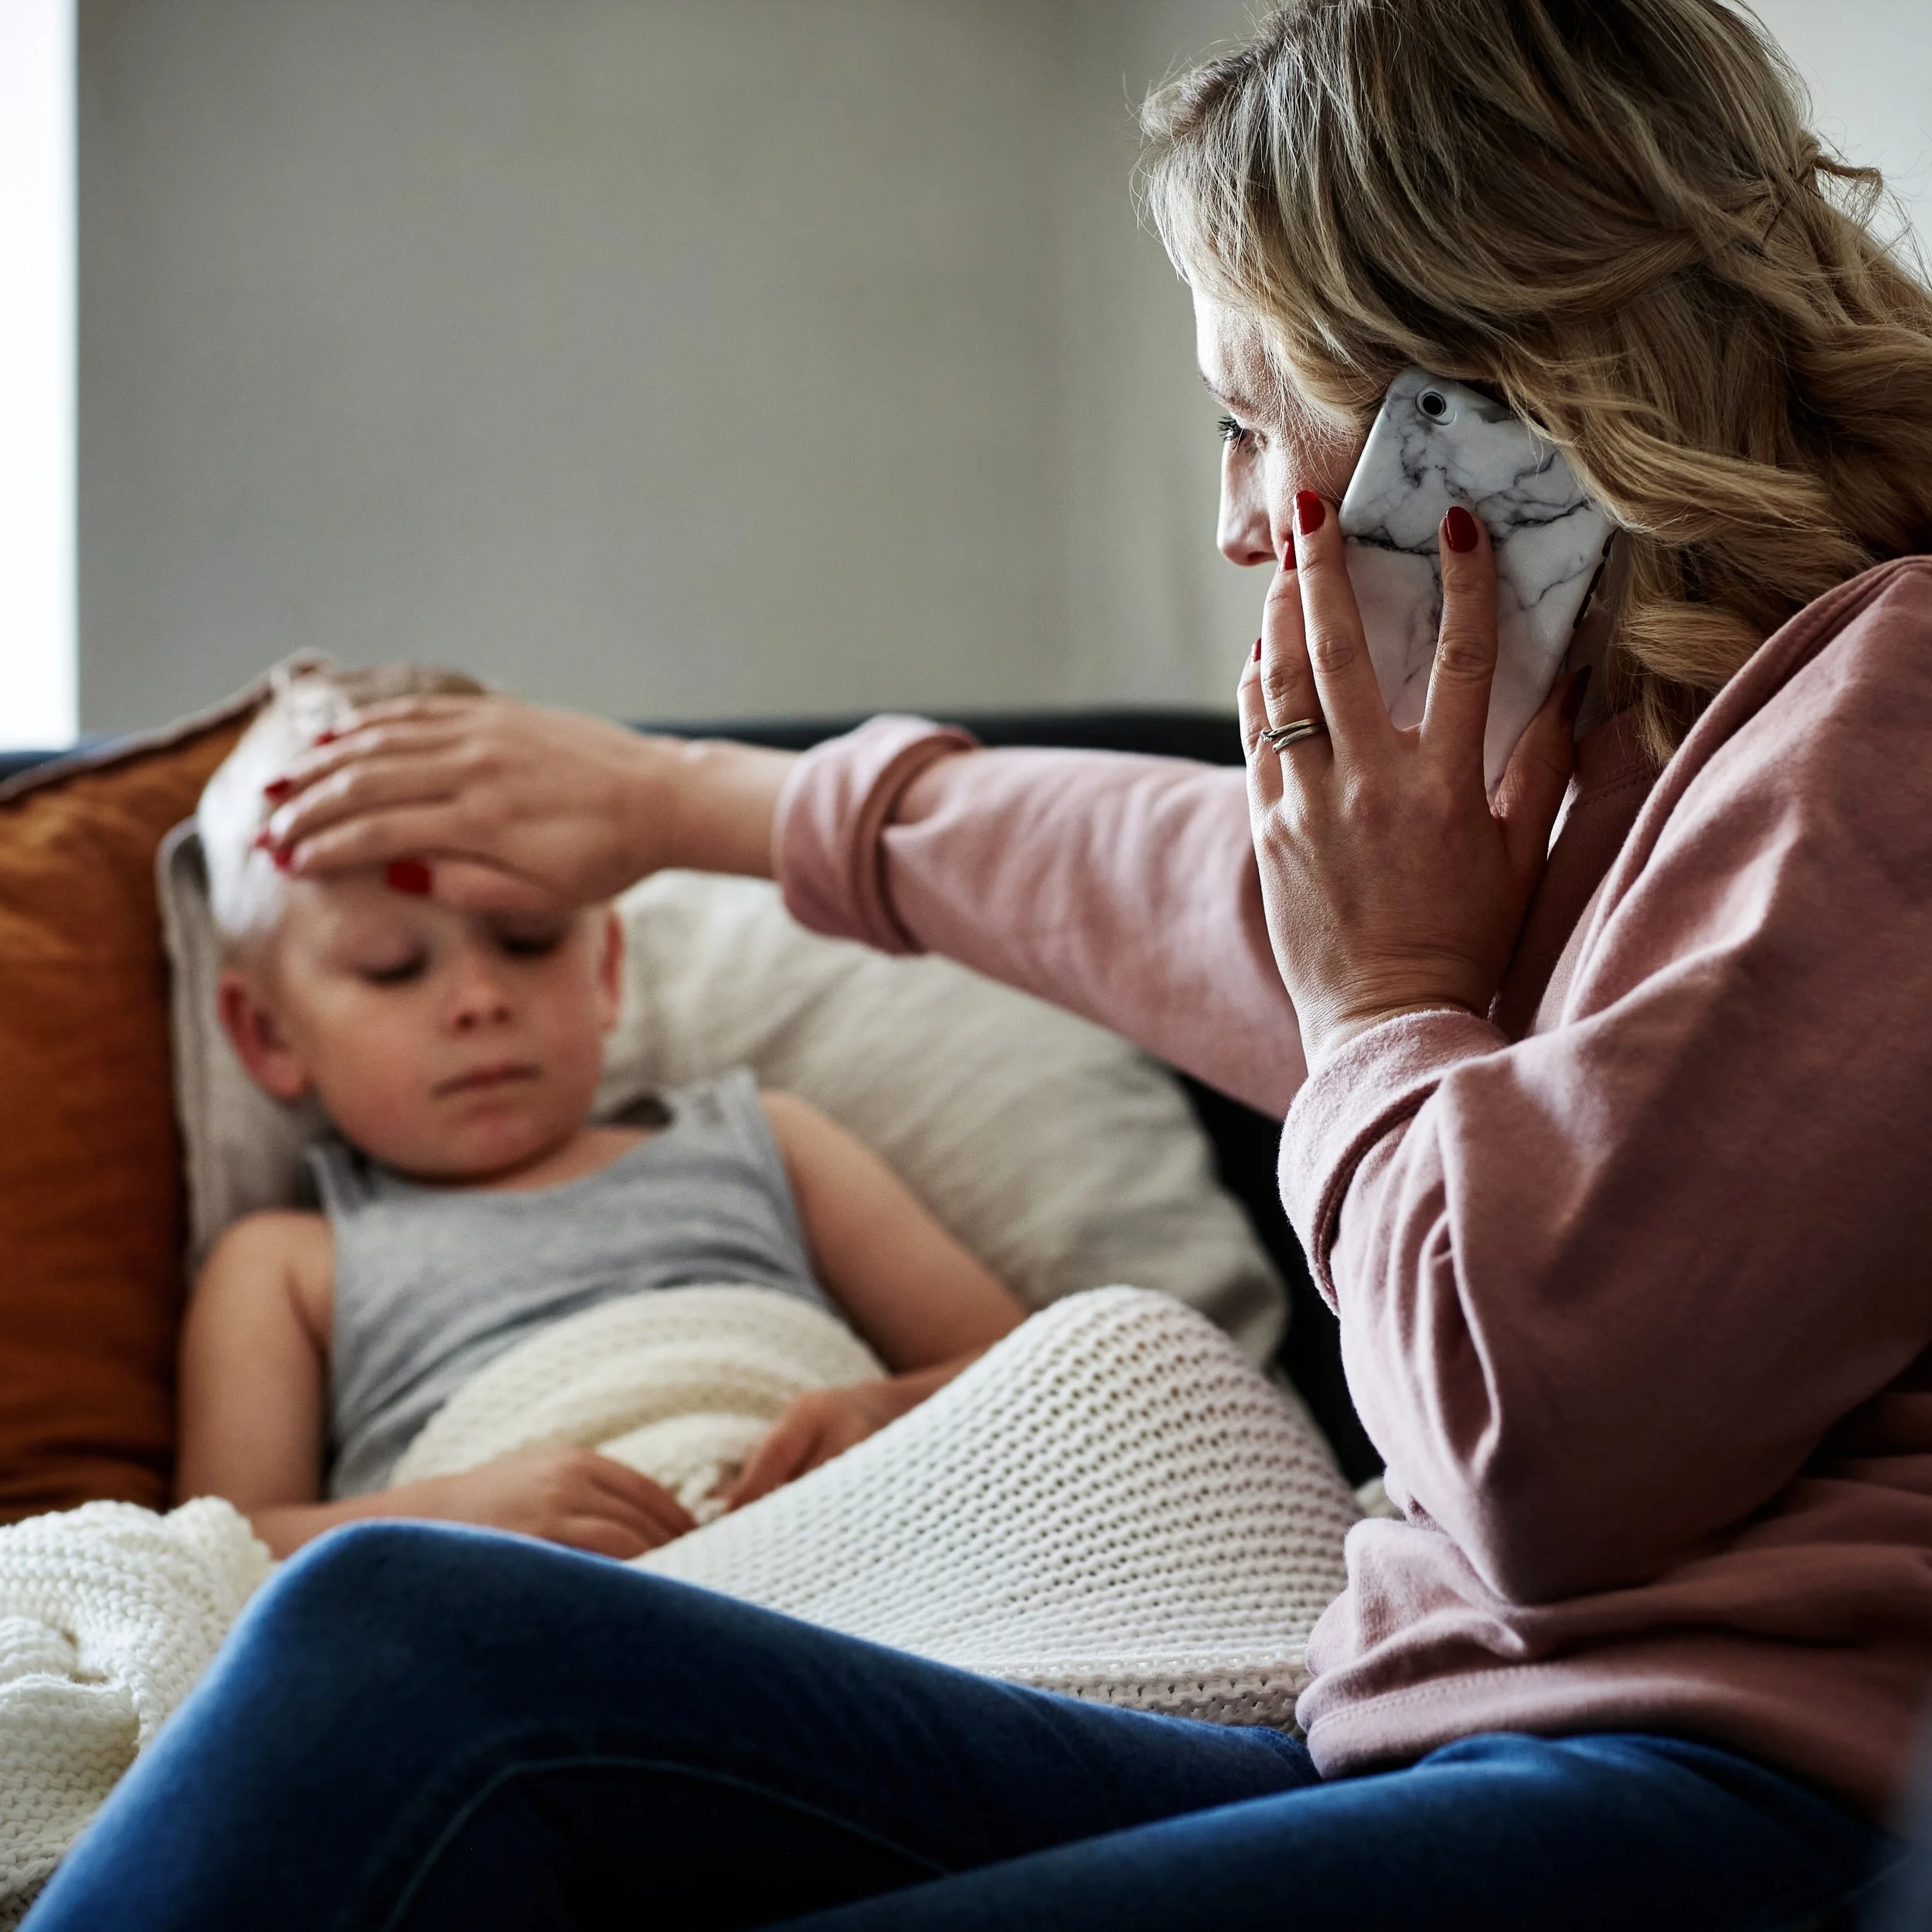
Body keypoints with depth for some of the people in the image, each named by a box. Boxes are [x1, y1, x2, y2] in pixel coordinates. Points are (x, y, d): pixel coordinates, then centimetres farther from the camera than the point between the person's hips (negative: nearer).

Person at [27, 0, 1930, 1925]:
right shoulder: (1629, 732, 17)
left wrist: (1388, 1002, 0)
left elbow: (1538, 1433, -19)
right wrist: (675, 794, 45)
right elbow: (1234, 895, 36)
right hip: (1394, 1757, 8)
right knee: (405, 1637, -10)